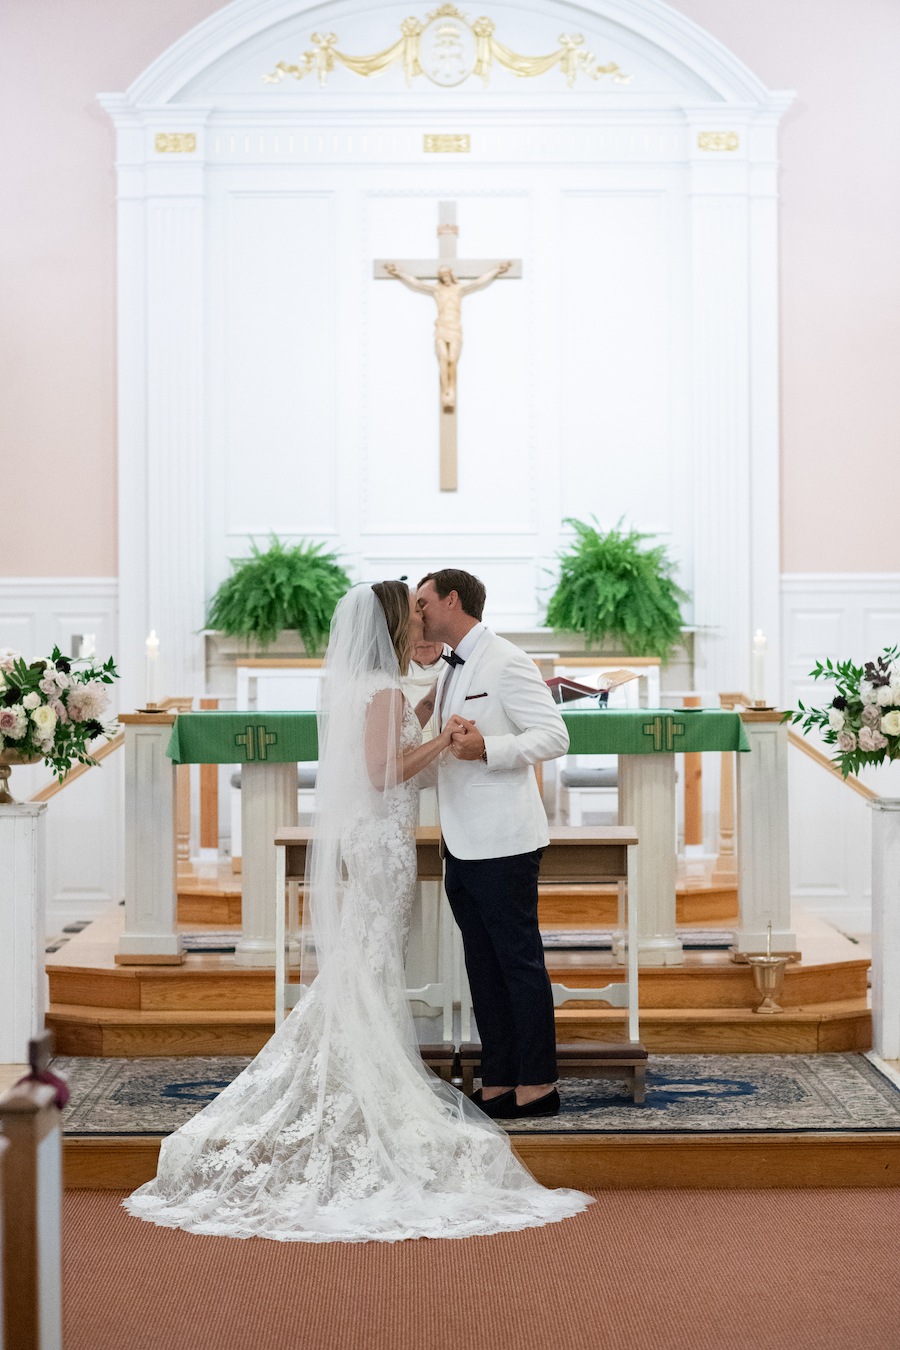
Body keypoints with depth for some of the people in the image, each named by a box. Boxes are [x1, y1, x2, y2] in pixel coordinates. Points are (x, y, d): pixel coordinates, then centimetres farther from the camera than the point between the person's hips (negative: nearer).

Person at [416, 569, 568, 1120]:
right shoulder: (455, 670, 18)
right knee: (484, 967, 11)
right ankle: (498, 1086, 17)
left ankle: (537, 1086, 4)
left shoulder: (506, 662, -10)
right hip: (464, 846, 9)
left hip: (503, 845, -9)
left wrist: (485, 749, -25)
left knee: (520, 962, -3)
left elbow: (554, 736, -17)